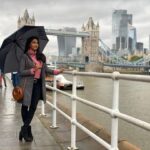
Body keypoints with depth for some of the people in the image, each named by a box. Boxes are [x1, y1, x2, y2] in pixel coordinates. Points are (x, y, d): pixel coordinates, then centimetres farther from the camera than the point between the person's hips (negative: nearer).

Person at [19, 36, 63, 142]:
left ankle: (24, 129, 14)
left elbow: (46, 69, 11)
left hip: (38, 84, 4)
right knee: (25, 106, 4)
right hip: (28, 85, -4)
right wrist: (33, 70, -20)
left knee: (33, 107, 3)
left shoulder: (41, 56, 10)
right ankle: (27, 130, 18)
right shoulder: (25, 56, -4)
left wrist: (56, 71, -1)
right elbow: (21, 72, -8)